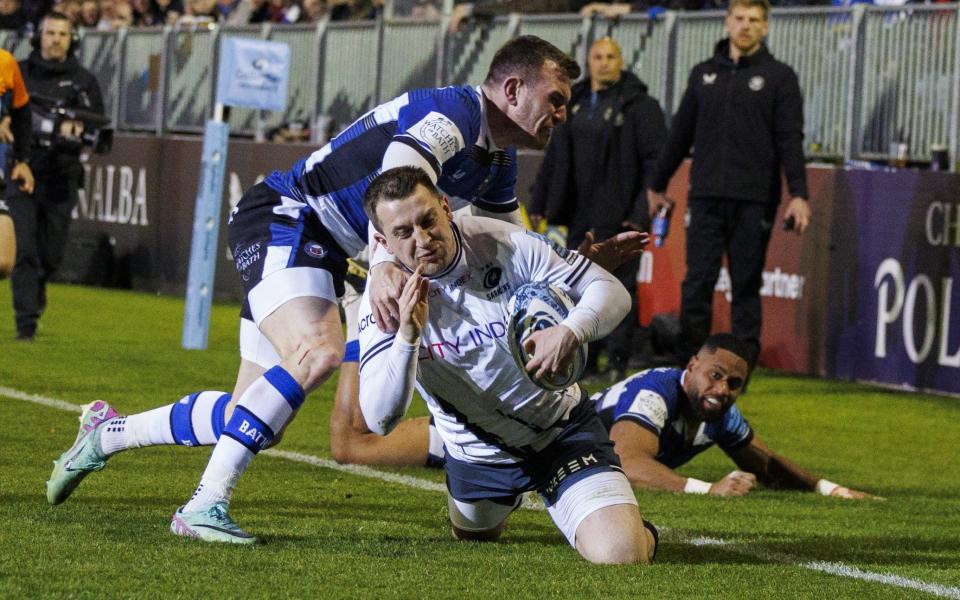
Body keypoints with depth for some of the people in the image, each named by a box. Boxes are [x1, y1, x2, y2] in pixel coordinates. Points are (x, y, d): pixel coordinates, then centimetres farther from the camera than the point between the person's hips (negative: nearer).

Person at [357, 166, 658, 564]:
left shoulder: (506, 245, -21)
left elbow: (611, 292, -16)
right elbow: (380, 420, -27)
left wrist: (572, 332, -39)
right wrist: (408, 336, -42)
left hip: (562, 430, -2)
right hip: (476, 452, 2)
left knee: (621, 556, -19)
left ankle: (636, 530, 18)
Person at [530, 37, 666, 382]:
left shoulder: (640, 107, -4)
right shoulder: (573, 104, 15)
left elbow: (656, 163, -10)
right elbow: (554, 157, 20)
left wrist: (642, 214, -17)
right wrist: (539, 205, 16)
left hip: (619, 217, -6)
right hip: (580, 217, 6)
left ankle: (618, 362, -1)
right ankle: (585, 362, 16)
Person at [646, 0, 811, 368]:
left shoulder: (779, 77, 4)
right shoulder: (703, 74, 14)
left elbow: (790, 140, -3)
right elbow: (680, 134, 20)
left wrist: (798, 194, -13)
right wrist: (657, 185, 22)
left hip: (754, 201, -2)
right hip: (706, 199, 2)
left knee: (746, 288, 2)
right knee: (696, 285, -3)